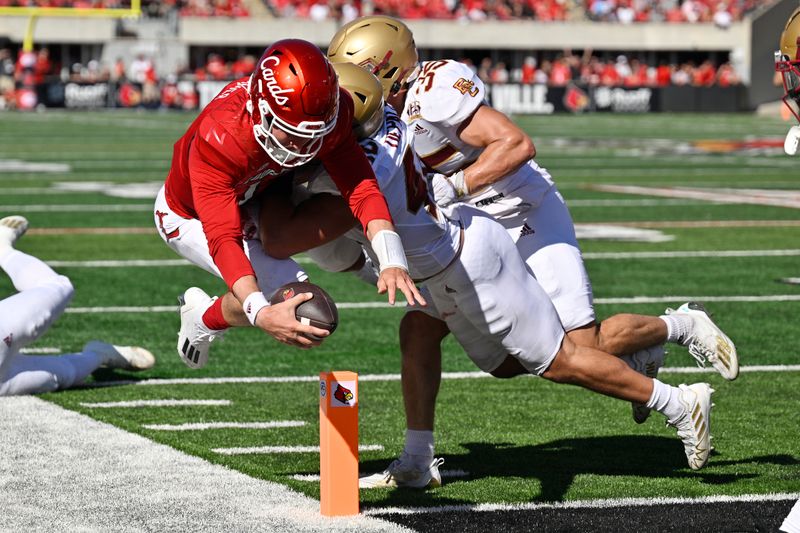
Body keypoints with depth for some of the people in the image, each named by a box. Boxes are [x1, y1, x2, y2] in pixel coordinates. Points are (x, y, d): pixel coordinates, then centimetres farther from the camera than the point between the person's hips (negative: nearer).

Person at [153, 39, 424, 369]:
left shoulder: (327, 115, -30)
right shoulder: (218, 139, -45)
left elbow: (361, 188, -30)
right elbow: (223, 239, -49)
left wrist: (392, 262, -48)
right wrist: (262, 314, -63)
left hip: (249, 197, 6)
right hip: (188, 217, -6)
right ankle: (205, 319, 8)